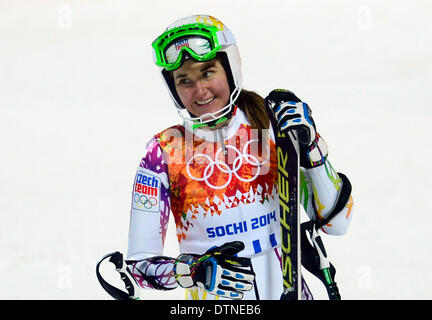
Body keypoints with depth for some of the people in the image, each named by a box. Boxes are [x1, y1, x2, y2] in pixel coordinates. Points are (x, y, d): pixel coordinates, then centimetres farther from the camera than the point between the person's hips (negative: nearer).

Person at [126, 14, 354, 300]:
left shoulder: (273, 125, -3)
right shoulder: (164, 152, -6)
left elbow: (337, 222, -5)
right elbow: (140, 264, -5)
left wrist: (310, 146, -16)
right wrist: (197, 272, -21)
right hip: (212, 298, -2)